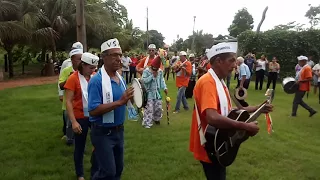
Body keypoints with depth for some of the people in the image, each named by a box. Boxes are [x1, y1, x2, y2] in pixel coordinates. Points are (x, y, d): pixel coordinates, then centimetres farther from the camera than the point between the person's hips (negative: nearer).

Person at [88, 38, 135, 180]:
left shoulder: (121, 78, 5)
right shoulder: (97, 80, -19)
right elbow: (93, 110, -26)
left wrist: (129, 99, -9)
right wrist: (120, 102, -30)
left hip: (119, 130, 8)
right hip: (103, 133, -8)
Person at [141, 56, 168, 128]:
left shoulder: (160, 71, 4)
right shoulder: (146, 71, -11)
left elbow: (162, 80, 9)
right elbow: (144, 80, -19)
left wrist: (165, 88, -3)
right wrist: (152, 75, -20)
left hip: (157, 92, 5)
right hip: (149, 92, -5)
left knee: (158, 107, 12)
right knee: (149, 108, -8)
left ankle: (156, 119, 35)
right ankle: (146, 122, 1)